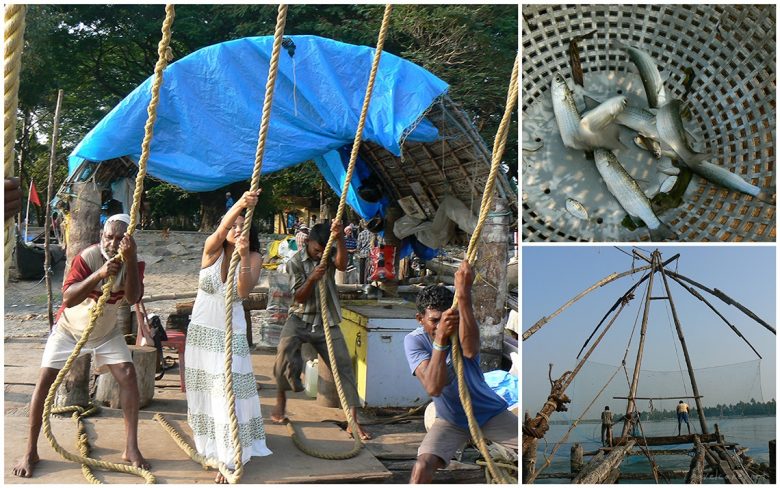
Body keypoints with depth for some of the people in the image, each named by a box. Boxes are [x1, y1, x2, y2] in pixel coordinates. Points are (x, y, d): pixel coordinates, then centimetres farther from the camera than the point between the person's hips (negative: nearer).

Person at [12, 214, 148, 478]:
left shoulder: (134, 262, -17)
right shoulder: (88, 256, -27)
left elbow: (133, 298, -35)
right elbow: (67, 298, -37)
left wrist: (130, 259, -45)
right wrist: (99, 274, -49)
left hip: (107, 331, 2)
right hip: (69, 329, -2)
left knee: (128, 376, -12)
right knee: (45, 380, -10)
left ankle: (131, 448, -6)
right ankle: (30, 451, 3)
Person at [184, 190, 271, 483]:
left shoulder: (254, 258, -7)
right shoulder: (212, 249, -7)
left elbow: (245, 291, -23)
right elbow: (221, 230, -29)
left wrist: (244, 256, -37)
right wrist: (240, 203, -46)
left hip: (230, 333, -2)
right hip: (201, 329, 2)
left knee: (228, 391, -10)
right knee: (203, 389, 13)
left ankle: (230, 458, -7)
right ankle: (207, 441, 35)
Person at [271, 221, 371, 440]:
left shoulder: (330, 255, 0)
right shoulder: (295, 262, -6)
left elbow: (342, 265, -25)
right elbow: (299, 297, -10)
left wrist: (339, 239, -42)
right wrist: (312, 279, -29)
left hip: (326, 321, 2)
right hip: (300, 318, -2)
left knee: (344, 366, -7)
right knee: (285, 349, -28)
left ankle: (353, 421, -5)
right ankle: (281, 400, -4)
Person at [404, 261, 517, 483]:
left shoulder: (463, 326, -18)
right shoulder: (414, 340, -18)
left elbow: (470, 351, -45)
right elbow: (433, 388, -33)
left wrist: (464, 294, -57)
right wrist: (440, 337, -42)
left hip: (490, 411, 1)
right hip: (451, 420, -1)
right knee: (423, 466, -24)